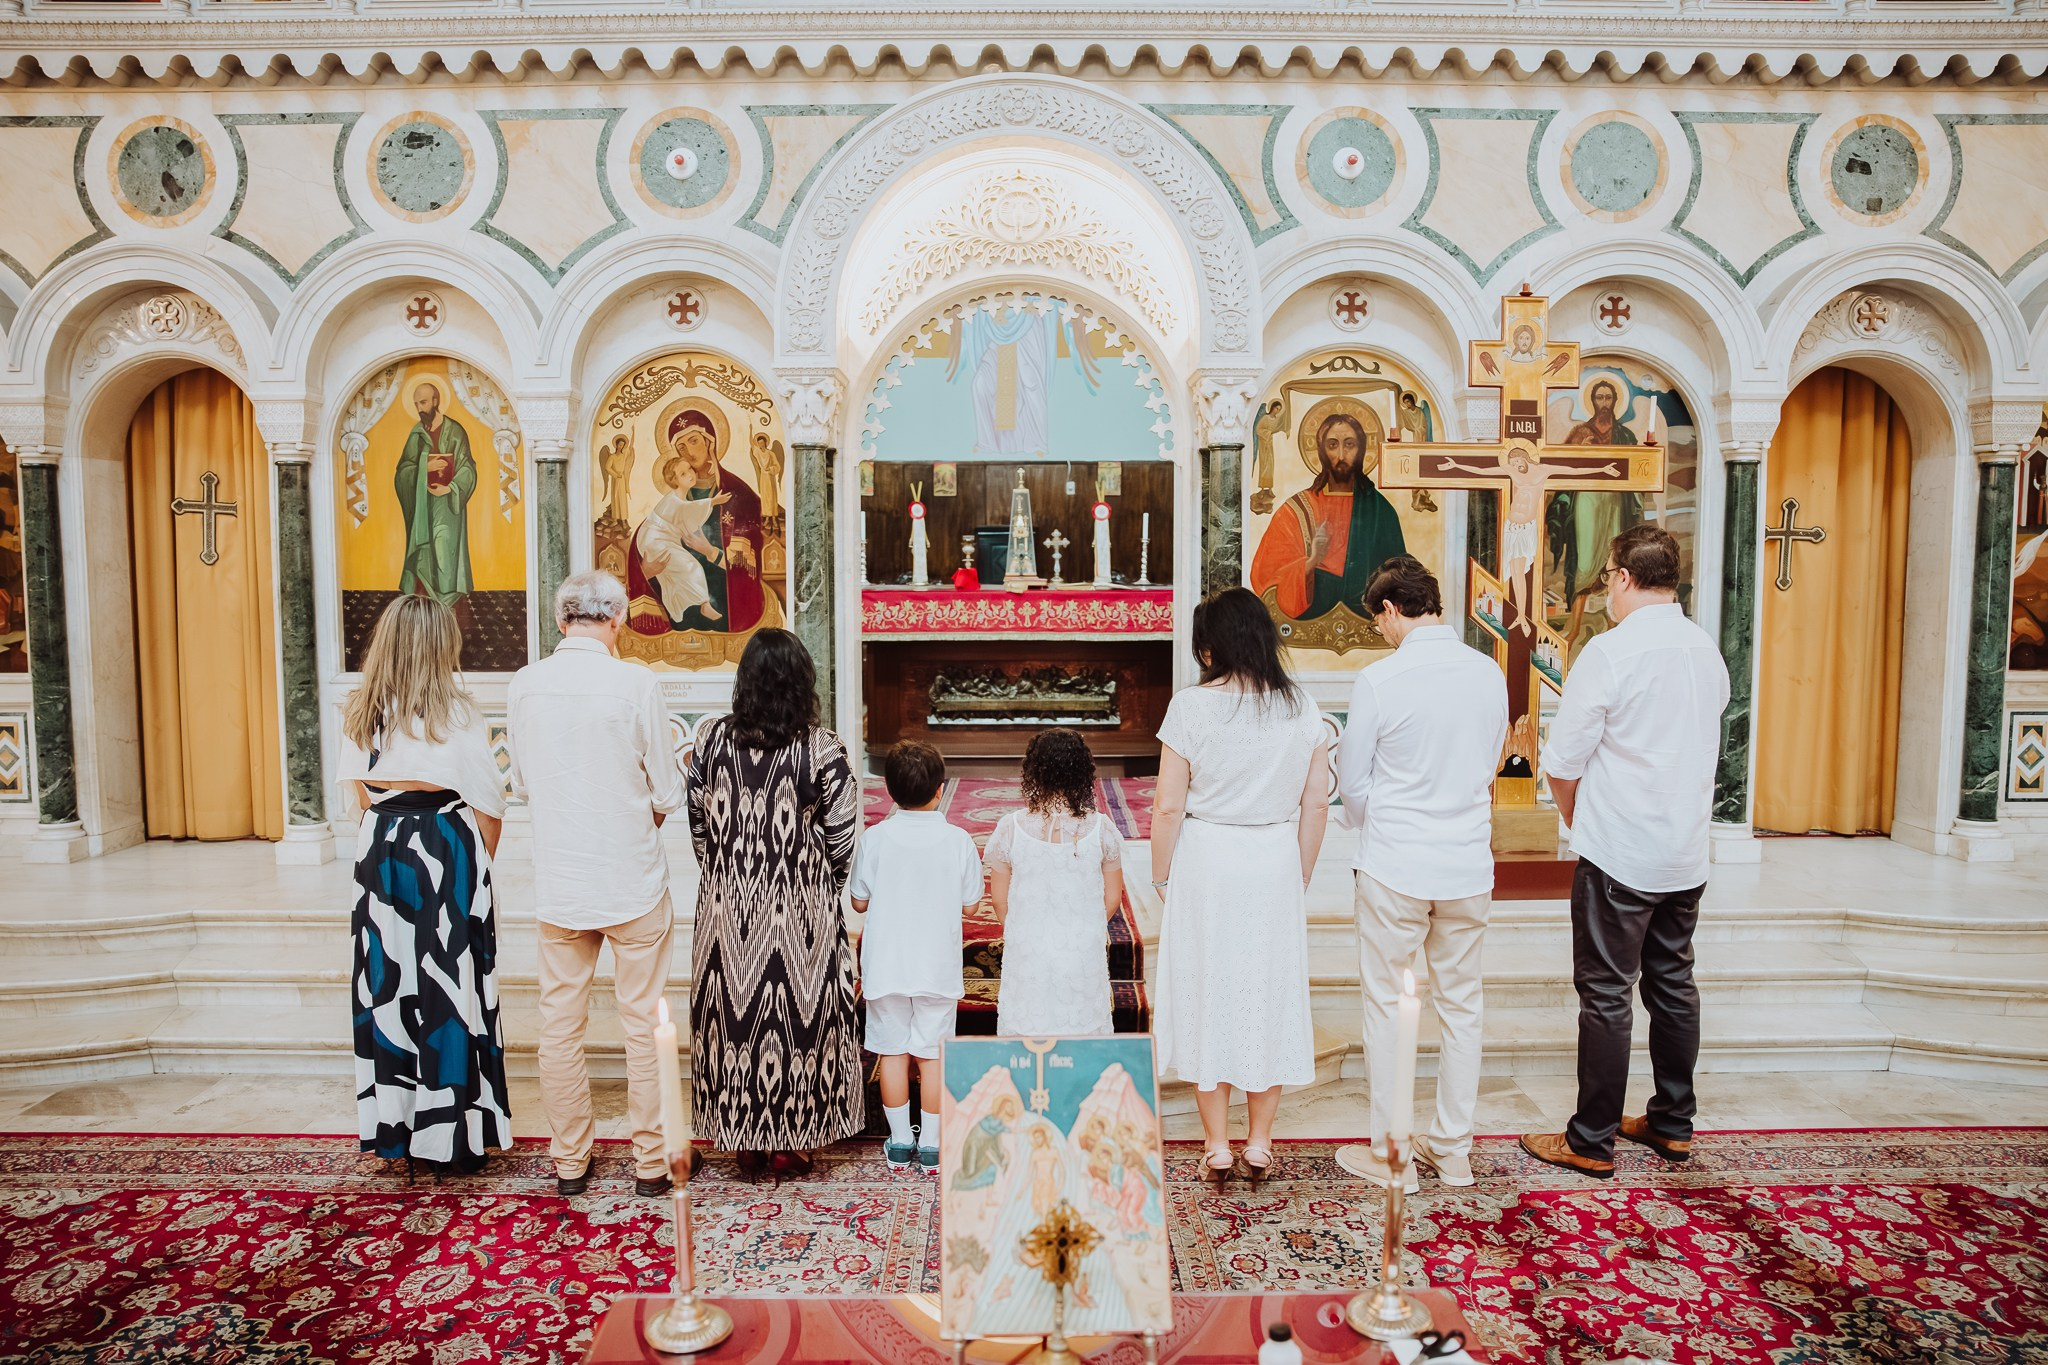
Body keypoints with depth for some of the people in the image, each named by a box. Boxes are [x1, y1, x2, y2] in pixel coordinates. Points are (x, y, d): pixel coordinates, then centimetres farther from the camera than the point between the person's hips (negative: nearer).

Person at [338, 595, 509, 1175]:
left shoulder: (361, 711, 4)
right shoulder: (455, 711, -9)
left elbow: (361, 791, 9)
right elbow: (488, 801, -8)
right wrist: (480, 865, 5)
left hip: (380, 849, 4)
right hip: (446, 847, -4)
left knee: (389, 985, 12)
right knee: (448, 986, 3)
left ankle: (395, 1125, 21)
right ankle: (456, 1134, 10)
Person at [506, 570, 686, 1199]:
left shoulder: (523, 684, -3)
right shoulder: (635, 683, -14)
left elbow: (522, 781, 10)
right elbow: (667, 795, -8)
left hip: (557, 881, 4)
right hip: (632, 880, -3)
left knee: (560, 1024, 14)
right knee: (644, 1023, 9)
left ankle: (570, 1162, 27)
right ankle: (652, 1160, 20)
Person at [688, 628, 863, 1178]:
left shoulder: (711, 739, -5)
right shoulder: (823, 750, -13)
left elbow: (698, 822, 3)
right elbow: (843, 839, -8)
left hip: (727, 908, 3)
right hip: (802, 914, -2)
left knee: (735, 1013, 13)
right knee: (797, 1012, 10)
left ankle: (746, 1143, 25)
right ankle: (789, 1143, 21)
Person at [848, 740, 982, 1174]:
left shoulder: (873, 839, -11)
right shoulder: (958, 841, -11)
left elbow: (859, 902, -1)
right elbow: (970, 904, -2)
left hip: (885, 968, 0)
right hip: (937, 969, 0)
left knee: (893, 1053, 12)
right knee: (932, 1055, 11)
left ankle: (899, 1143, 23)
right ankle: (931, 1145, 19)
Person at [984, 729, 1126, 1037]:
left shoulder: (1011, 828, -11)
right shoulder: (1100, 827, -9)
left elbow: (998, 897, -2)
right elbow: (1113, 896, -1)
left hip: (1027, 952, 0)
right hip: (1084, 952, 0)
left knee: (1025, 1027, 13)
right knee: (1083, 1023, 14)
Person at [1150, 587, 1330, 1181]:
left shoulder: (1191, 706, -12)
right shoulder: (1302, 709, -2)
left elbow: (1167, 807, -12)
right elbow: (1316, 804, 2)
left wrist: (1161, 876, 2)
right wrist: (1300, 876, 13)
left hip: (1205, 863, -3)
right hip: (1275, 864, 3)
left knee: (1208, 992, 10)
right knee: (1270, 991, 14)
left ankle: (1217, 1144, 19)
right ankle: (1260, 1141, 24)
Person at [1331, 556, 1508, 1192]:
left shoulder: (1378, 679, -15)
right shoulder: (1489, 674, -2)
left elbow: (1352, 781, -6)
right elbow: (1490, 763, 11)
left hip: (1394, 867, -4)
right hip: (1469, 864, 5)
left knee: (1387, 1005, 9)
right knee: (1460, 1005, 16)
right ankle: (1453, 1149, 28)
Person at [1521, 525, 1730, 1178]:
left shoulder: (1610, 651, -17)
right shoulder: (1707, 649, 5)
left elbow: (1562, 762, -14)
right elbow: (1701, 747, 14)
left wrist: (1577, 821, 7)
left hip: (1619, 854, -7)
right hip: (1688, 854, 7)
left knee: (1606, 994, 1)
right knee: (1673, 984, 17)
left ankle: (1591, 1142, 11)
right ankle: (1673, 1124, 30)